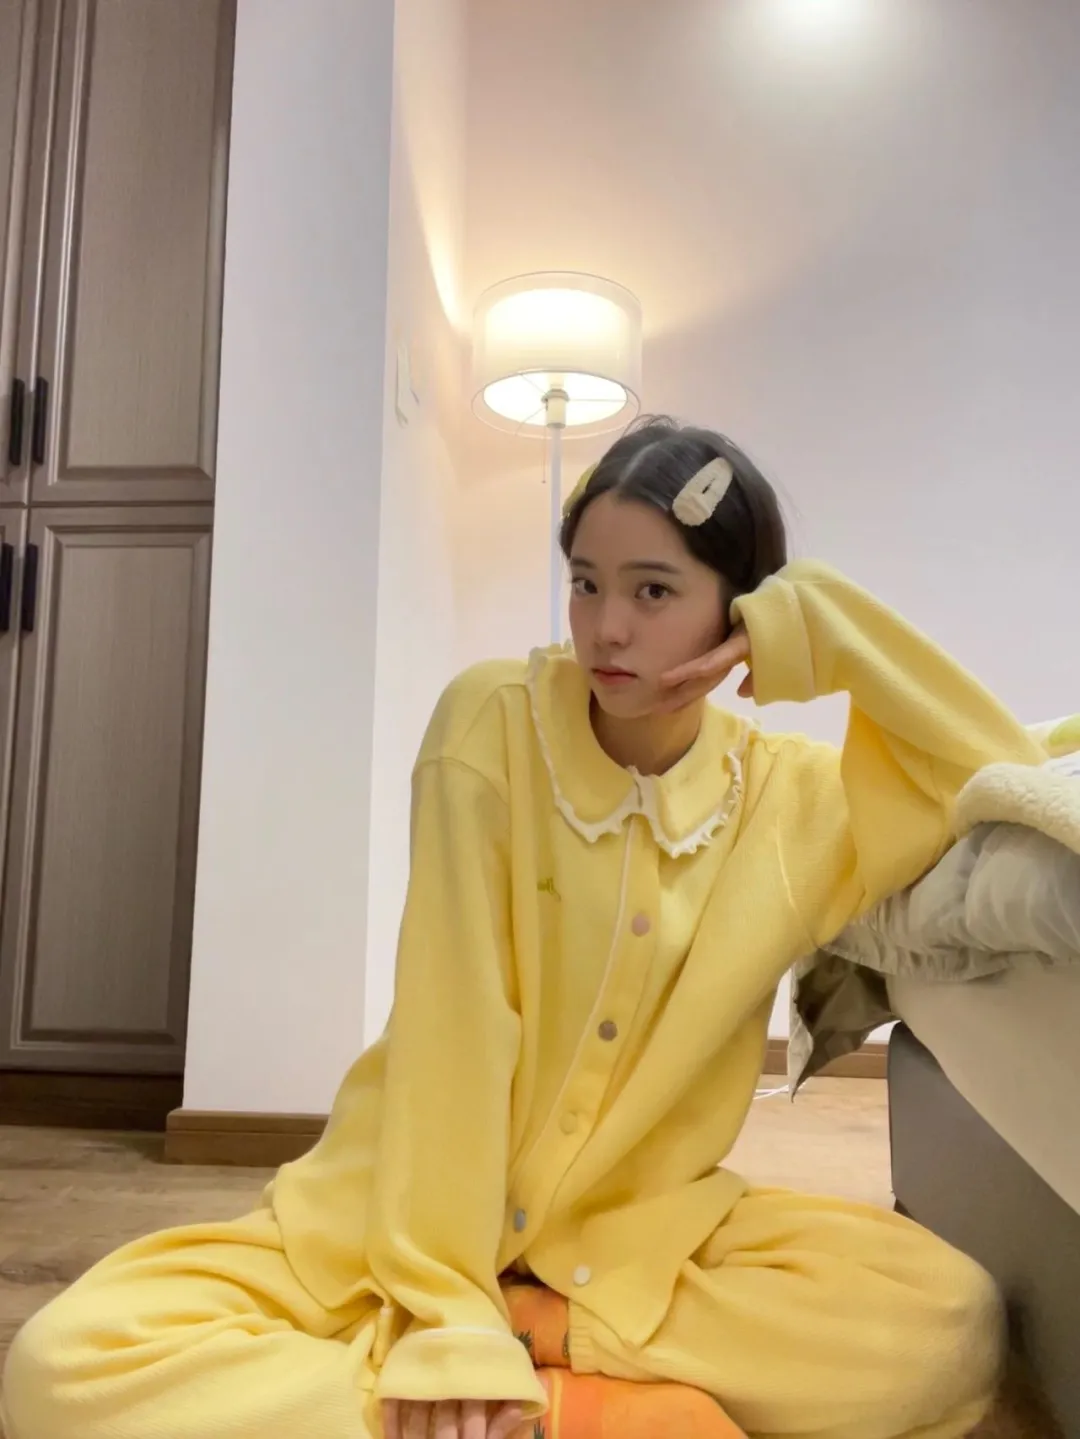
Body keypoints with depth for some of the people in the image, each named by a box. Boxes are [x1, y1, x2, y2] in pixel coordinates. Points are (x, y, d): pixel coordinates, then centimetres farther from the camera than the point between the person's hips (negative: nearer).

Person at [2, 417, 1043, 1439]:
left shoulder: (795, 799, -1)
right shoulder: (492, 724, -12)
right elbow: (450, 1032, -17)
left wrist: (831, 629, -10)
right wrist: (444, 1320, -22)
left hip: (638, 1233, 2)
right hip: (395, 1222, -1)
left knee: (953, 1322, -22)